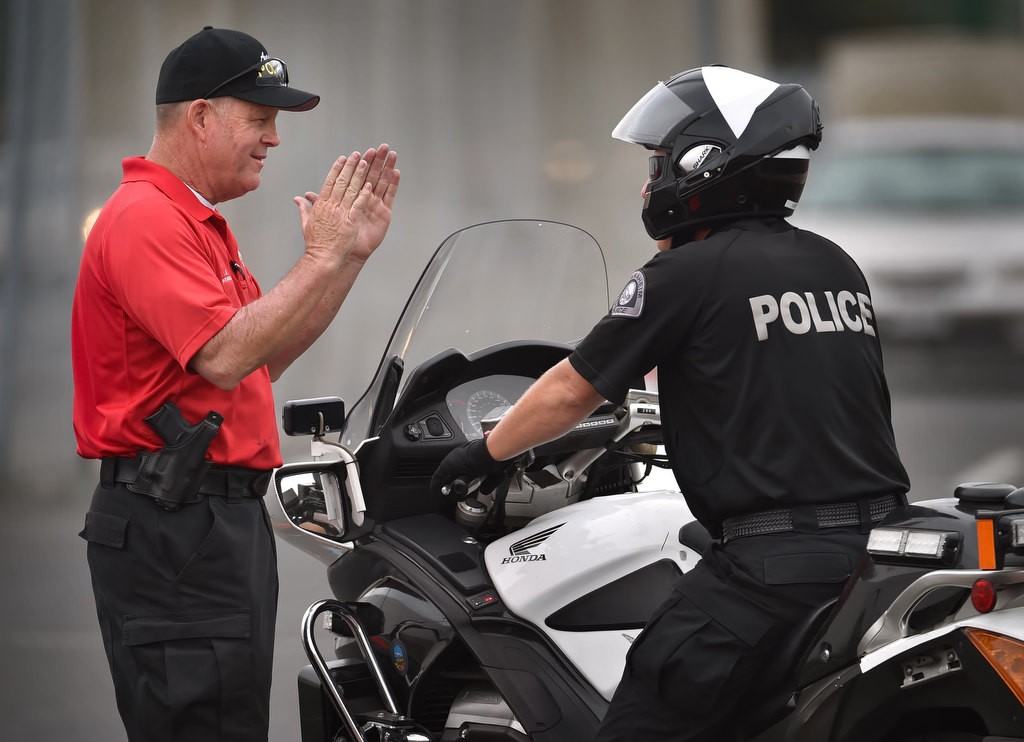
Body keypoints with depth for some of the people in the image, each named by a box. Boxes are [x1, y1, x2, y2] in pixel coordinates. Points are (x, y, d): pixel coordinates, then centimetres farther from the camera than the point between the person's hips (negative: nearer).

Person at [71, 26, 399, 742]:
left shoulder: (197, 224, 21)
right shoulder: (145, 218, -14)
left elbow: (266, 358, 21)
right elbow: (224, 357, -24)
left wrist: (353, 252, 14)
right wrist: (322, 257, -18)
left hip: (224, 520, 11)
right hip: (172, 525, -11)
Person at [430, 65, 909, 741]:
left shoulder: (687, 273, -4)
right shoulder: (838, 267, 16)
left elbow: (571, 392, 5)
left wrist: (487, 452, 22)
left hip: (775, 559, -8)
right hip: (878, 549, 8)